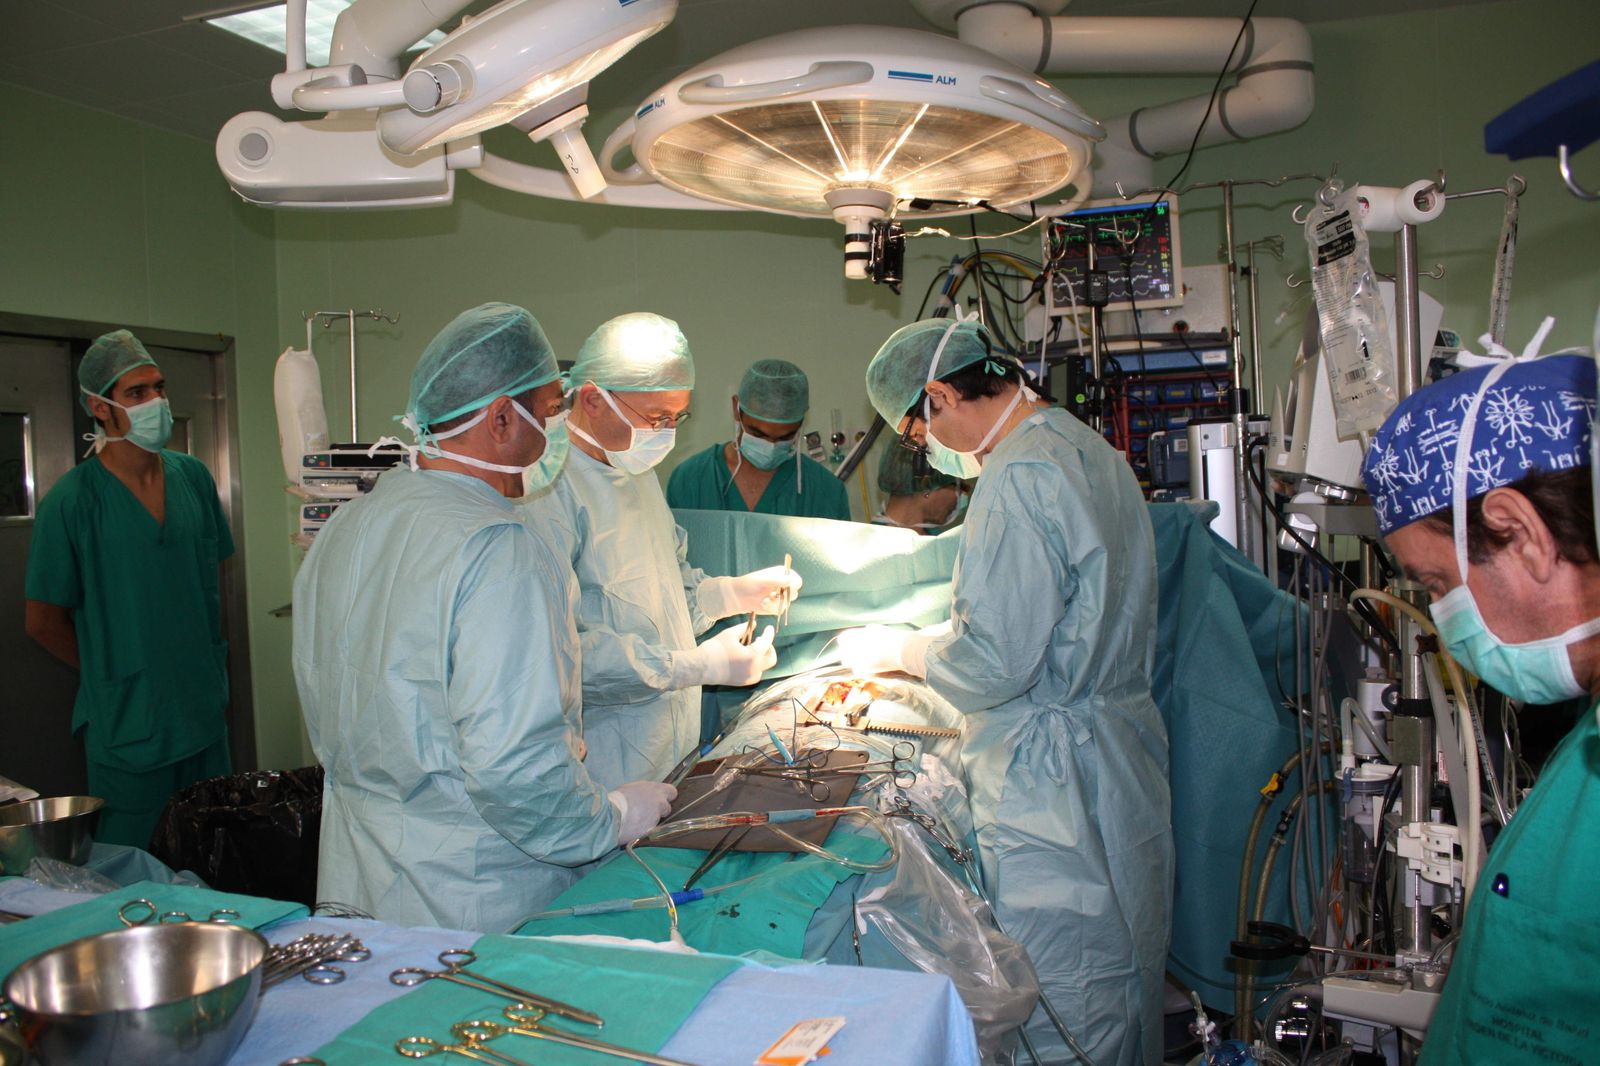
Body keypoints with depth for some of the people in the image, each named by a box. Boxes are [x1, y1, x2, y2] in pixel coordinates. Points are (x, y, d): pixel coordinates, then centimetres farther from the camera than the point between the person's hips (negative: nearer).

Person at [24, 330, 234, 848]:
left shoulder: (193, 476, 3)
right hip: (128, 727, -5)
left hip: (205, 712, 5)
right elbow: (44, 621, -5)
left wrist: (209, 666, 10)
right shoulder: (72, 499, -12)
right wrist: (111, 674, 3)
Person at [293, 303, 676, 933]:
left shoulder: (341, 531, 5)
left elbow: (327, 723, 14)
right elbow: (516, 762, -28)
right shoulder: (498, 551, -23)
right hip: (476, 911, -8)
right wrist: (613, 819, -12)